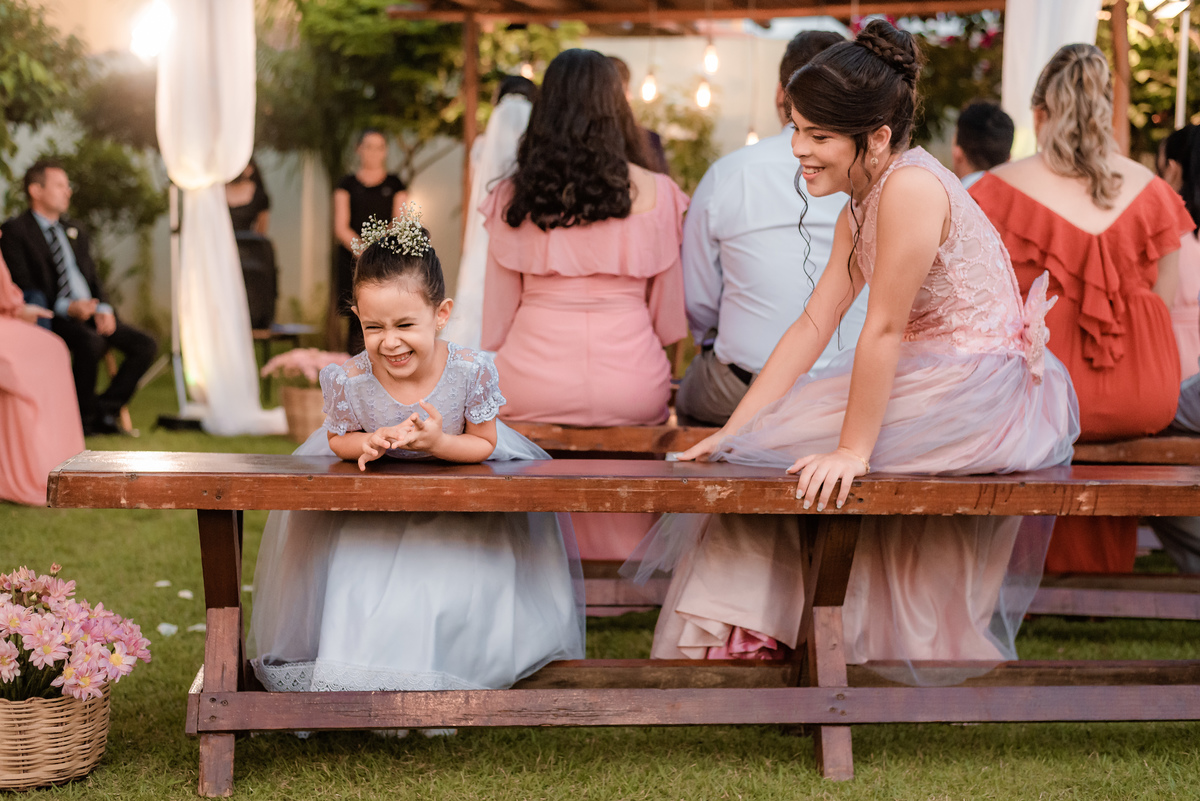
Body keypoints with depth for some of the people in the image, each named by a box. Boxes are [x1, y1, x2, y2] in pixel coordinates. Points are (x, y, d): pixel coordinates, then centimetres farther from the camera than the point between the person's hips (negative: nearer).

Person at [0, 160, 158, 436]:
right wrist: (67, 307, -23)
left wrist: (104, 309, -2)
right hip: (53, 318, -7)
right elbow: (23, 287, -10)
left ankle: (105, 411, -4)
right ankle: (84, 417, -16)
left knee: (145, 345, -12)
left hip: (91, 312, 7)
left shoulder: (74, 230, 23)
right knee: (91, 343, -37)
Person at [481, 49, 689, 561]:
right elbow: (669, 316, 8)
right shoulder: (654, 192, 1)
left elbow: (497, 315, 10)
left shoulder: (512, 197, 4)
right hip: (631, 389, -1)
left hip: (531, 388, 1)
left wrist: (492, 380, 24)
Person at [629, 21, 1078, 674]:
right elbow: (813, 325, 8)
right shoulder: (859, 209, 11)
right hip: (926, 383, 10)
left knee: (778, 453, -8)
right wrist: (733, 431, 3)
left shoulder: (910, 186, -21)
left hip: (983, 394, -10)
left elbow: (883, 329, -22)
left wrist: (852, 450, -19)